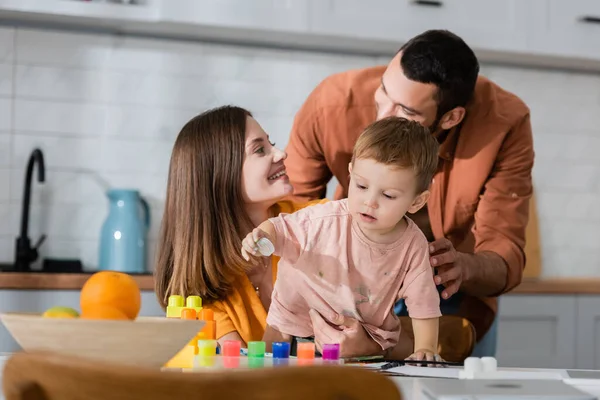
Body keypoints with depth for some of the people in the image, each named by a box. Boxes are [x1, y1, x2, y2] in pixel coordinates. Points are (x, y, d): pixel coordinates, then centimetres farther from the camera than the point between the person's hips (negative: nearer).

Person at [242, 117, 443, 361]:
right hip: (296, 321, -1)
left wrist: (425, 349, -20)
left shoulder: (413, 246, -17)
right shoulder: (326, 220, -23)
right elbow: (279, 227, -7)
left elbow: (423, 306, -8)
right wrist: (260, 237, -28)